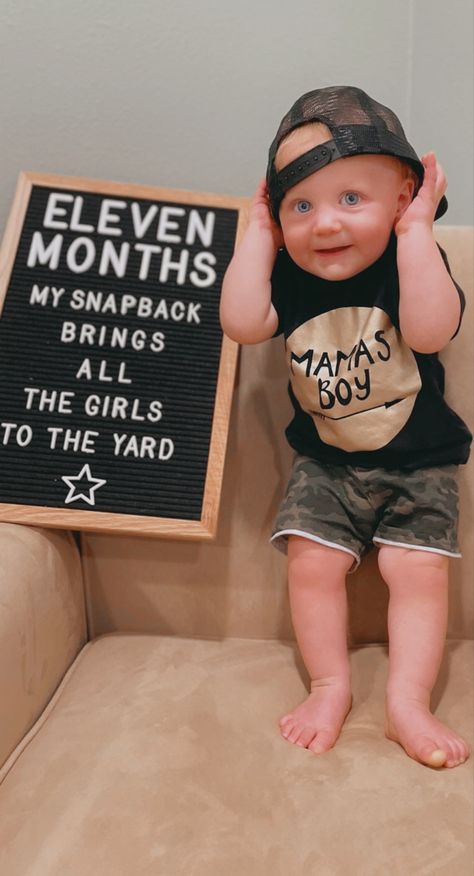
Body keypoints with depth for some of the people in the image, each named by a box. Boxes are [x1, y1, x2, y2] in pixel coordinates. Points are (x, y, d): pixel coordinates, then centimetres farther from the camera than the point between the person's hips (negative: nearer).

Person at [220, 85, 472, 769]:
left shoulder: (411, 265, -11)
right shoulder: (289, 277, -4)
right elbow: (242, 322, -22)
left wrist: (415, 230, -24)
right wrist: (259, 231, -14)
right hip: (325, 463, 2)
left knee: (419, 571, -5)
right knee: (311, 564, -3)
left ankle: (407, 702, 12)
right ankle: (331, 685, 16)